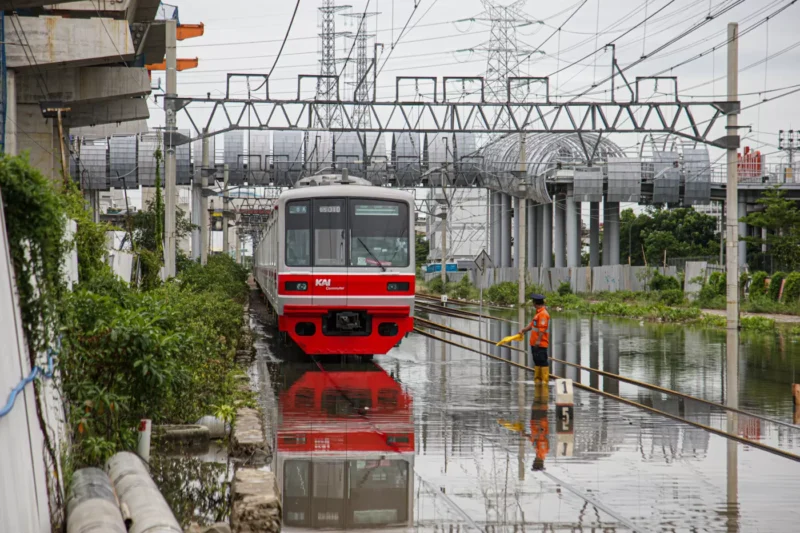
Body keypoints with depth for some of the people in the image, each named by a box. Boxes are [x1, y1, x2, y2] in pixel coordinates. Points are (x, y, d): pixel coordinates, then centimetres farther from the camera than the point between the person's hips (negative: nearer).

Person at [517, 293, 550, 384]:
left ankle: (545, 379, -7)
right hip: (535, 343, 11)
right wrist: (523, 330, 14)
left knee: (543, 361, -8)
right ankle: (537, 379, 23)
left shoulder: (543, 314, -17)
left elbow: (542, 329, -23)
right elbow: (532, 324, 23)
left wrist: (539, 341, -26)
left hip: (540, 344, -11)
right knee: (537, 361, 16)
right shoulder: (538, 313, 17)